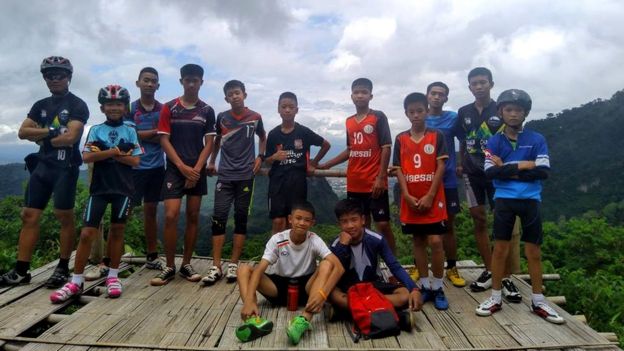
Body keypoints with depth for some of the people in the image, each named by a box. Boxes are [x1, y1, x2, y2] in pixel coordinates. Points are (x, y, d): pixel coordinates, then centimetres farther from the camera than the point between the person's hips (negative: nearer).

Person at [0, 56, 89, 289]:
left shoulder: (77, 106, -2)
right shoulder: (40, 105, 17)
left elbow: (70, 137, -14)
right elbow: (23, 132, 7)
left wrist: (40, 137, -1)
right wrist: (51, 132, -8)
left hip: (65, 166, -6)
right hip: (42, 164, 6)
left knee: (64, 216, -2)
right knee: (29, 215, 3)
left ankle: (63, 269, 8)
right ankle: (21, 271, 9)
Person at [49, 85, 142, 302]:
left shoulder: (130, 132, 4)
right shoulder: (95, 130, 6)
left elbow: (135, 161, -6)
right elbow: (87, 157, -7)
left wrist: (105, 153, -8)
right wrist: (115, 151, -11)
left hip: (123, 188, 0)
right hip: (99, 187, 0)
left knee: (117, 231, 8)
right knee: (87, 233, -2)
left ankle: (113, 276, 20)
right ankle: (76, 281, 8)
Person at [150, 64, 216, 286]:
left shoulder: (207, 111, 6)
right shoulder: (169, 108, 3)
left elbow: (209, 143, 2)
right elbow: (164, 140, -2)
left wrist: (196, 169, -9)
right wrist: (182, 166, -11)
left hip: (197, 171, 2)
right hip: (175, 169, -1)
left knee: (193, 217, 5)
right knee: (171, 216, -10)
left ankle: (186, 265, 15)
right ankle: (169, 267, 4)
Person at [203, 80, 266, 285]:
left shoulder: (255, 117, 2)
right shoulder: (222, 118, 5)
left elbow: (263, 138, 18)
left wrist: (260, 157, 3)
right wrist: (211, 162, 15)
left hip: (245, 176, 0)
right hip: (225, 175, 1)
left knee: (241, 219, 3)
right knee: (219, 218, -5)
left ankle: (233, 265, 12)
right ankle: (216, 267, 1)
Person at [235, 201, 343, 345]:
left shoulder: (315, 241, -13)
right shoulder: (277, 240, -12)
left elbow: (338, 267, -26)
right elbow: (260, 269, -23)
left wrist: (322, 294, -41)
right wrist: (249, 300, -39)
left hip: (305, 287, -1)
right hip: (279, 286, 1)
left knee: (327, 265, -28)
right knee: (244, 269, -19)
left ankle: (304, 319, -43)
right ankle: (255, 320, -41)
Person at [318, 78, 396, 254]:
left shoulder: (378, 117, -3)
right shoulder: (349, 122, 12)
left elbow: (386, 148, -7)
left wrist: (381, 177, -14)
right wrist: (326, 165, 18)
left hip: (375, 182, -5)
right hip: (354, 183, 5)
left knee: (383, 224, -1)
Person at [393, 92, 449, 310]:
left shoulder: (437, 136, 0)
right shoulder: (401, 139, 4)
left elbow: (440, 167, -5)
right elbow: (399, 170, 2)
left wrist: (429, 196, -12)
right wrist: (408, 197, -9)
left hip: (433, 199, -2)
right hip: (410, 200, 2)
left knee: (435, 241, -5)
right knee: (418, 241, 9)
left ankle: (438, 288, 11)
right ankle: (425, 286, 20)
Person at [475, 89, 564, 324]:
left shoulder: (537, 140, 2)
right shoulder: (494, 142, 2)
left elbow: (543, 172, -7)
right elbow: (490, 172, -9)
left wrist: (507, 170, -10)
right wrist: (522, 166, -13)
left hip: (530, 200, 1)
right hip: (504, 200, 0)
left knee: (534, 252, 8)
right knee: (500, 249, 4)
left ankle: (538, 301, 22)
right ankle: (496, 298, 16)